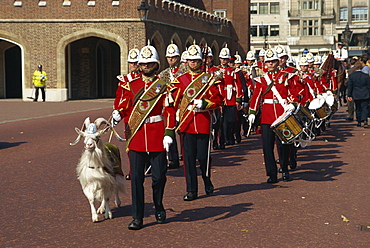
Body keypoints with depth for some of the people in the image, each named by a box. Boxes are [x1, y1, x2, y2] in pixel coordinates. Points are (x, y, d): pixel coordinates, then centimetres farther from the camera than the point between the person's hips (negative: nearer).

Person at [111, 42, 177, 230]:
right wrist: (118, 115, -10)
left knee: (159, 176, 6)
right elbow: (126, 108, 13)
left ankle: (159, 207, 32)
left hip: (157, 137, -1)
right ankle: (137, 217, 6)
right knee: (136, 177, 0)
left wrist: (169, 134, -12)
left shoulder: (164, 86, 1)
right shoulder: (131, 85, 9)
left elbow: (170, 111, -3)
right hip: (136, 136, 2)